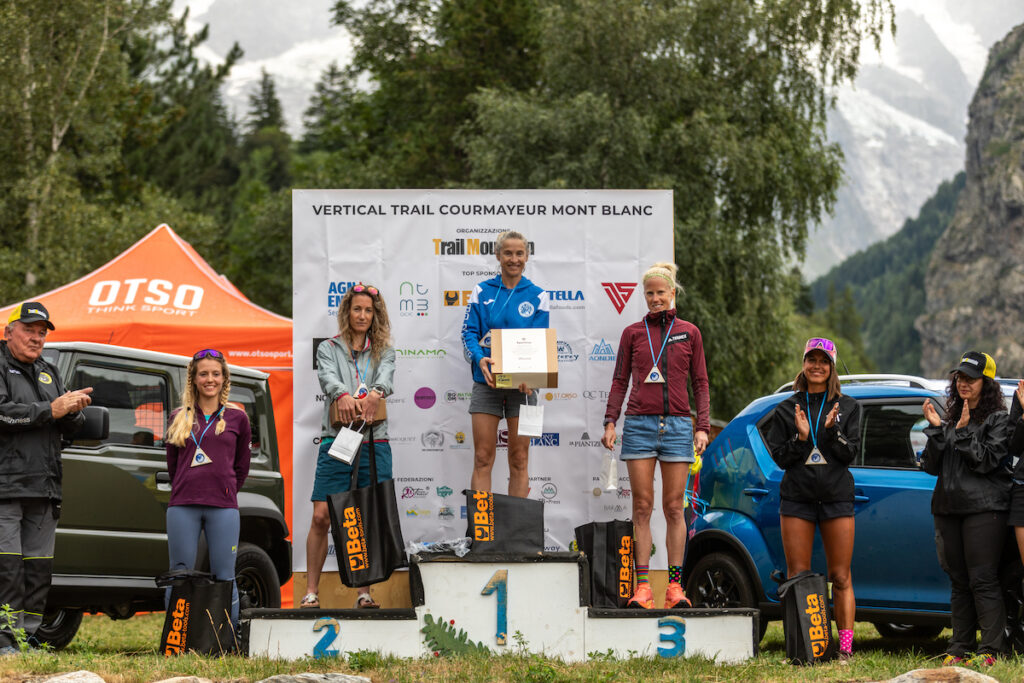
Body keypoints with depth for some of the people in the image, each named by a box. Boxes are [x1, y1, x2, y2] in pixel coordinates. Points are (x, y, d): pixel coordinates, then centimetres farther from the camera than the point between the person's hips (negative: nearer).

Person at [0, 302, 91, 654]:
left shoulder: (48, 374, 21)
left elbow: (73, 427, 18)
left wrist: (74, 409, -6)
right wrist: (52, 410, -14)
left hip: (44, 489, 7)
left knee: (39, 568, 5)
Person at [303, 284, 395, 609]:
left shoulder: (384, 351, 13)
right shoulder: (329, 348, 10)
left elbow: (386, 377, -8)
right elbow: (328, 376, -10)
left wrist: (375, 393, -32)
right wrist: (342, 394, -33)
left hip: (375, 443, 1)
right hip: (336, 440, -1)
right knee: (321, 517, -7)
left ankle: (365, 592, 7)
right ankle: (311, 591, 0)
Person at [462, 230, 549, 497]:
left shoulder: (536, 296, 5)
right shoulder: (482, 292, 6)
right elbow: (469, 332, 2)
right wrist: (480, 359, -19)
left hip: (522, 384, 0)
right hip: (486, 382, 0)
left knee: (519, 459, 3)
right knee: (482, 458, -2)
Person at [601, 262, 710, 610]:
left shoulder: (689, 332, 9)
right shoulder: (633, 333, 9)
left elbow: (700, 383, 11)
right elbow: (620, 381, 11)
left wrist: (703, 427, 1)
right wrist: (610, 422, 0)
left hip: (677, 425, 0)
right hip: (640, 424, 0)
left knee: (674, 508, 0)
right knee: (642, 507, -3)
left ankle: (675, 585, 0)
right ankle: (642, 585, -4)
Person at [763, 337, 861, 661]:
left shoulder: (847, 407, 9)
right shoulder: (786, 409, 10)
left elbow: (851, 453, 1)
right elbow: (780, 458, 4)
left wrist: (831, 431, -15)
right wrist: (801, 438, -12)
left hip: (837, 498, 0)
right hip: (797, 499, 1)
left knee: (840, 577, -2)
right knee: (797, 577, -2)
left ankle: (846, 647, -2)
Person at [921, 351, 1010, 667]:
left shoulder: (997, 419, 0)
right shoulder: (951, 419, 17)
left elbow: (987, 460, -10)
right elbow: (931, 466, 10)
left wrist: (964, 431, -14)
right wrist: (935, 428, -1)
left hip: (984, 508, -6)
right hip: (949, 508, 6)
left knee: (982, 580, -10)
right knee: (959, 582, 8)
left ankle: (991, 650, -11)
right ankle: (959, 649, 10)